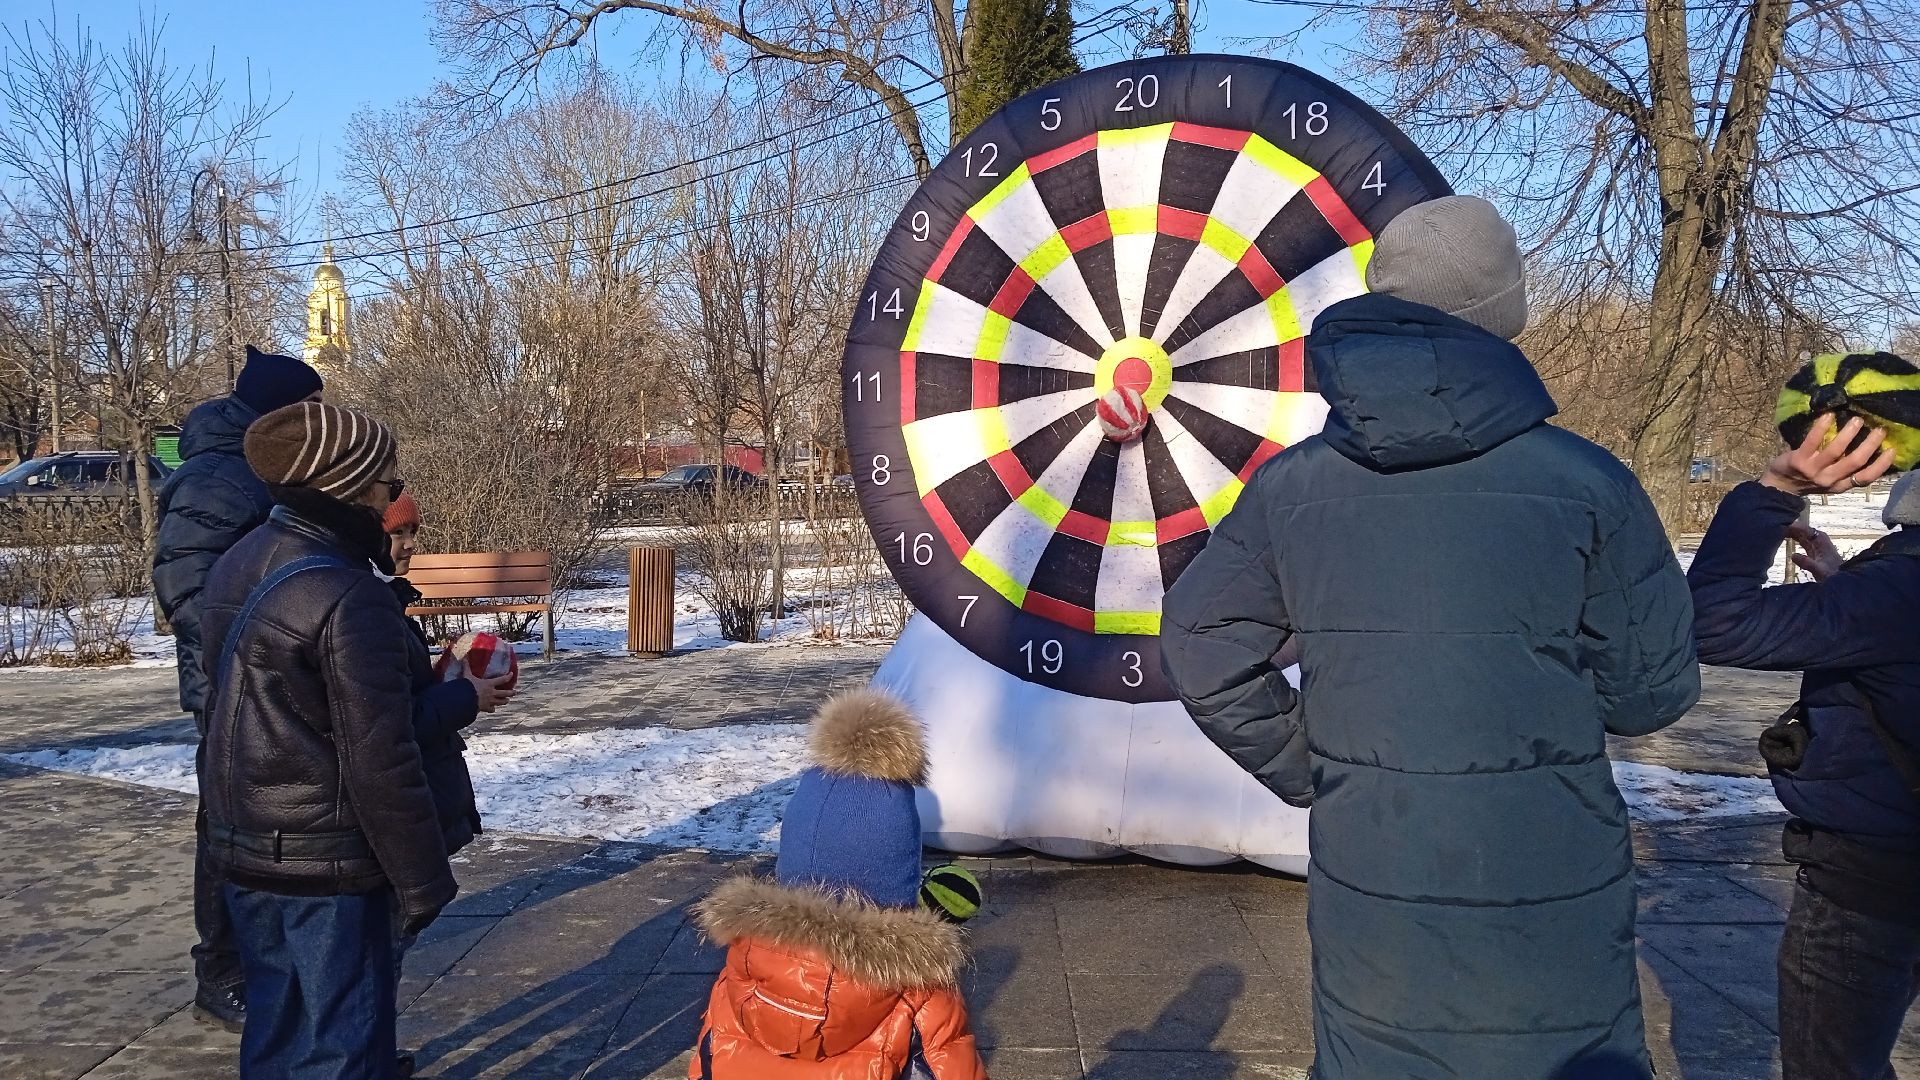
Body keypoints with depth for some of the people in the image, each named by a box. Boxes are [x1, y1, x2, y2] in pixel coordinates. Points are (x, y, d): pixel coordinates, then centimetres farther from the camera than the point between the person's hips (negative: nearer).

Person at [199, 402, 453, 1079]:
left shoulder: (235, 568, 6)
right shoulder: (348, 596, -23)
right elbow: (381, 761, -22)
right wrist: (423, 882, -14)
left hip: (243, 850, 9)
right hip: (328, 867, -9)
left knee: (275, 1025, 21)